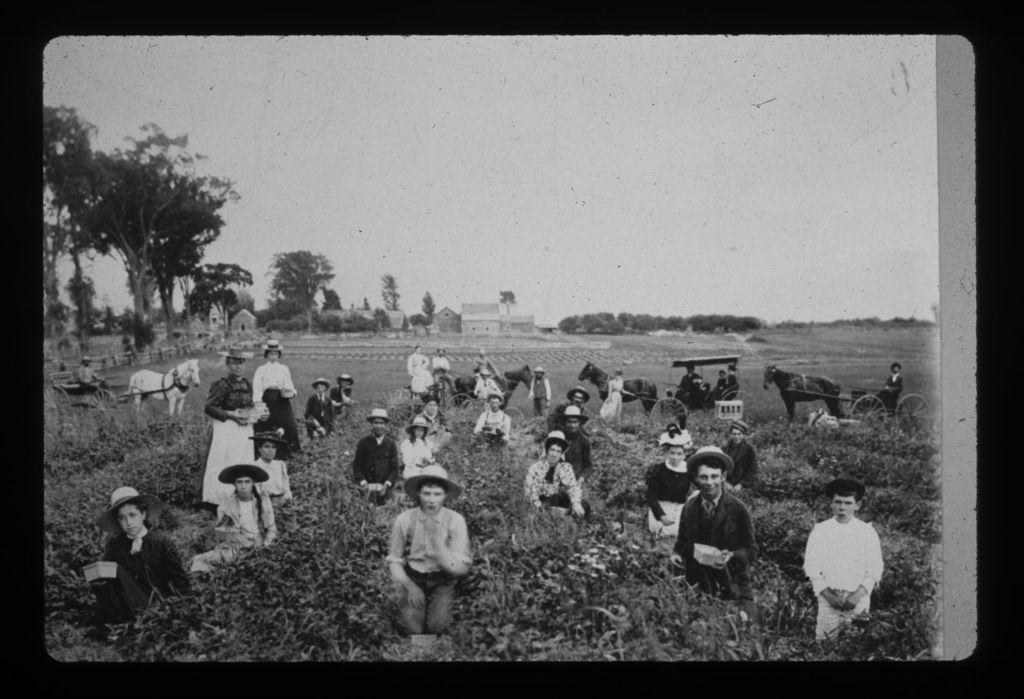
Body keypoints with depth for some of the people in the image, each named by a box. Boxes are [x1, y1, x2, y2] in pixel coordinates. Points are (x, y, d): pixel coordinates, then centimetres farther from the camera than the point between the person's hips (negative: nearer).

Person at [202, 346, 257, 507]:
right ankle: (221, 498, 2)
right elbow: (209, 407, -12)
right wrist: (230, 415, -17)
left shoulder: (247, 384, 10)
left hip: (245, 431, 7)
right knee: (225, 466, -5)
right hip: (226, 431, -7)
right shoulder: (222, 385, -10)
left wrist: (250, 416, 2)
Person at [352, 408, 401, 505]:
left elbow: (394, 468, 6)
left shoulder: (391, 444, 8)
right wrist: (363, 483, -9)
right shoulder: (363, 443, 6)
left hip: (384, 488, 1)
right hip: (367, 488, -1)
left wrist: (387, 484, -8)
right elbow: (356, 466, 4)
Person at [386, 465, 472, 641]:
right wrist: (408, 586, -16)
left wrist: (437, 538, -27)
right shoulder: (404, 520, -11)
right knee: (412, 628, -19)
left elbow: (459, 568, -17)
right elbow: (394, 560, 1)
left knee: (437, 626, -21)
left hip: (442, 582, 0)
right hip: (412, 580, 0)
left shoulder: (455, 521, -14)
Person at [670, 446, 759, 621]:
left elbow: (751, 550, -2)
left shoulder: (737, 509, -5)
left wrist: (731, 556, -20)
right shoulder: (688, 509, 4)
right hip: (698, 586, 2)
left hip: (733, 587, -2)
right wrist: (677, 554, -6)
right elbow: (682, 541, 15)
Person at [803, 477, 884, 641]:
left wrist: (858, 595, -10)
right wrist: (827, 594, -9)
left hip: (858, 598, 0)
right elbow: (811, 566, 2)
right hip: (828, 597, 0)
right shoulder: (820, 530, 5)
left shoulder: (867, 532, 5)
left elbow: (874, 570, 2)